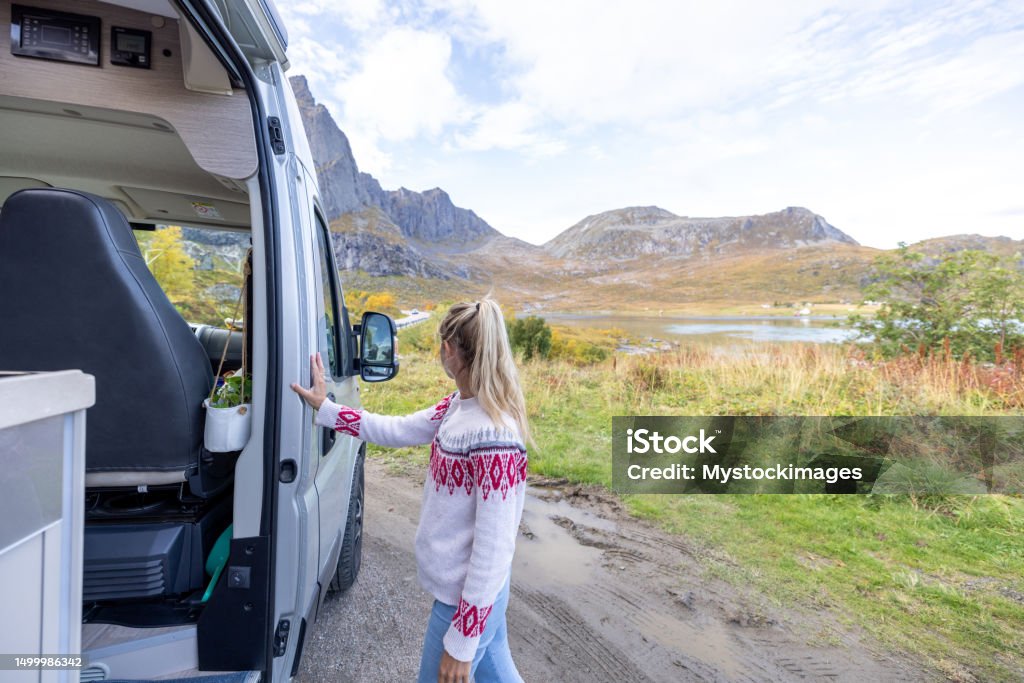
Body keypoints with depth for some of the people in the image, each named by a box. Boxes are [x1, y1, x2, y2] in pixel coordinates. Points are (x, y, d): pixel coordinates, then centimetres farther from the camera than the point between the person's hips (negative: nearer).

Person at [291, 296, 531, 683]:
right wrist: (325, 408, 7)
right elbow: (398, 431, 5)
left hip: (467, 598, -7)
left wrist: (461, 643, -17)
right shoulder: (459, 405, -5)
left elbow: (494, 549, -26)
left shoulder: (495, 438, -31)